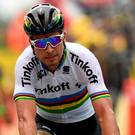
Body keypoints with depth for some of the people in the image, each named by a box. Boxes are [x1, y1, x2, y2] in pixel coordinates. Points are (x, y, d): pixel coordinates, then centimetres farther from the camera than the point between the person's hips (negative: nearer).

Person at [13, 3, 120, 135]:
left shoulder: (83, 58, -29)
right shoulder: (25, 64, -27)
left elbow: (105, 113, -36)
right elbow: (25, 118, -39)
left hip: (85, 123, 0)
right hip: (47, 123, 0)